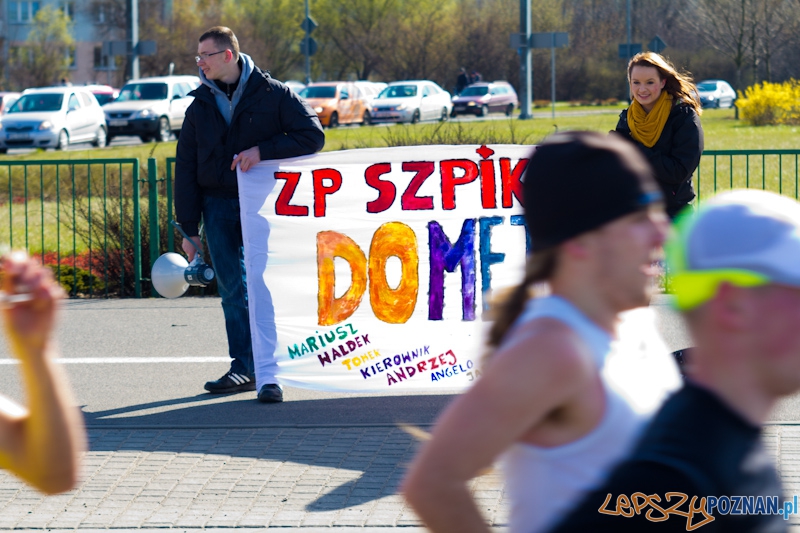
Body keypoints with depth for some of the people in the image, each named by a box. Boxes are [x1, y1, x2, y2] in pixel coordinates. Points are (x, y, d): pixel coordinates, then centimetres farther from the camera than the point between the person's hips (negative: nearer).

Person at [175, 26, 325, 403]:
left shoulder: (272, 95, -2)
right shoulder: (200, 107, 10)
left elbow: (312, 136, -6)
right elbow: (185, 170, 11)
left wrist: (262, 150, -18)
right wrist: (188, 228, 6)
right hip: (218, 205, 4)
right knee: (232, 290, 4)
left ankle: (267, 373, -13)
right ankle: (243, 368, 12)